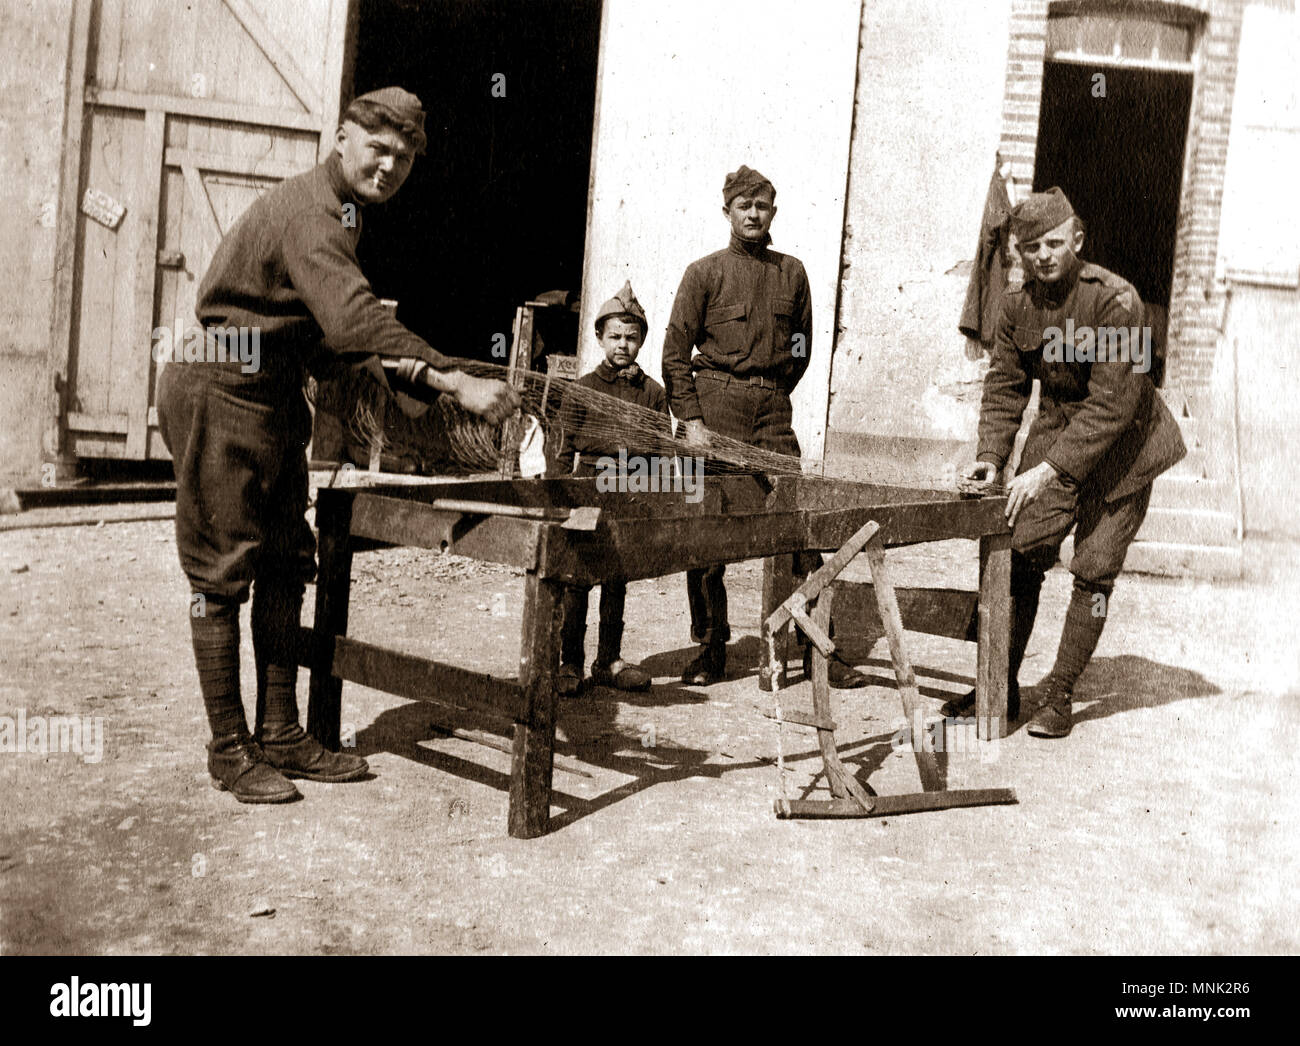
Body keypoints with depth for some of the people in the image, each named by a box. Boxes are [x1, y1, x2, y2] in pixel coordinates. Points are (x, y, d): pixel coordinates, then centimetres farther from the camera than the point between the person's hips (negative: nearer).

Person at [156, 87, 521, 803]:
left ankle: (281, 737, 16)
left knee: (286, 567, 9)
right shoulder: (309, 212, -19)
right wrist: (456, 382, -41)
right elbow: (352, 317, -35)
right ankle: (229, 750, 7)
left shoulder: (338, 210, 15)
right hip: (222, 393, -10)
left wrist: (382, 363, 7)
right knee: (222, 575, -2)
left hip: (274, 393, 10)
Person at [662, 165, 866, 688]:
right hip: (715, 404, -2)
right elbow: (675, 354, 1)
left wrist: (771, 394, 12)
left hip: (772, 409, 2)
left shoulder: (791, 272, 12)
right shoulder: (705, 271, 3)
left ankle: (816, 649, 6)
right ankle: (710, 650, 15)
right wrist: (692, 421, -6)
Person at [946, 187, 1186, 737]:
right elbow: (1004, 387, 3)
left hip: (1120, 449, -4)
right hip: (1055, 433, 5)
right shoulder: (1017, 306, -3)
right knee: (1021, 554, -2)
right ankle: (1001, 687, 9)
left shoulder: (1115, 301, -21)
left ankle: (1059, 696, 8)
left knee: (1093, 571, -4)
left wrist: (1050, 469, -30)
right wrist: (990, 455, -12)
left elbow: (1111, 404, -25)